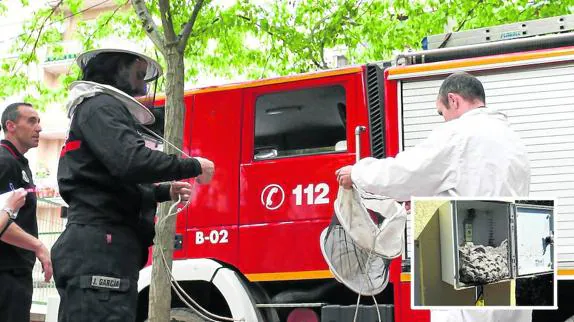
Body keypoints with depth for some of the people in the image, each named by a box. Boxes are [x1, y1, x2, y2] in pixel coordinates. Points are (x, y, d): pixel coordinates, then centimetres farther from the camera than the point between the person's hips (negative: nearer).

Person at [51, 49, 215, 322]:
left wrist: (165, 192, 22)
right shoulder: (101, 106, -3)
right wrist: (194, 166, -10)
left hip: (99, 251, 11)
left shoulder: (107, 109, 29)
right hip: (99, 250, -11)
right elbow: (130, 162, -21)